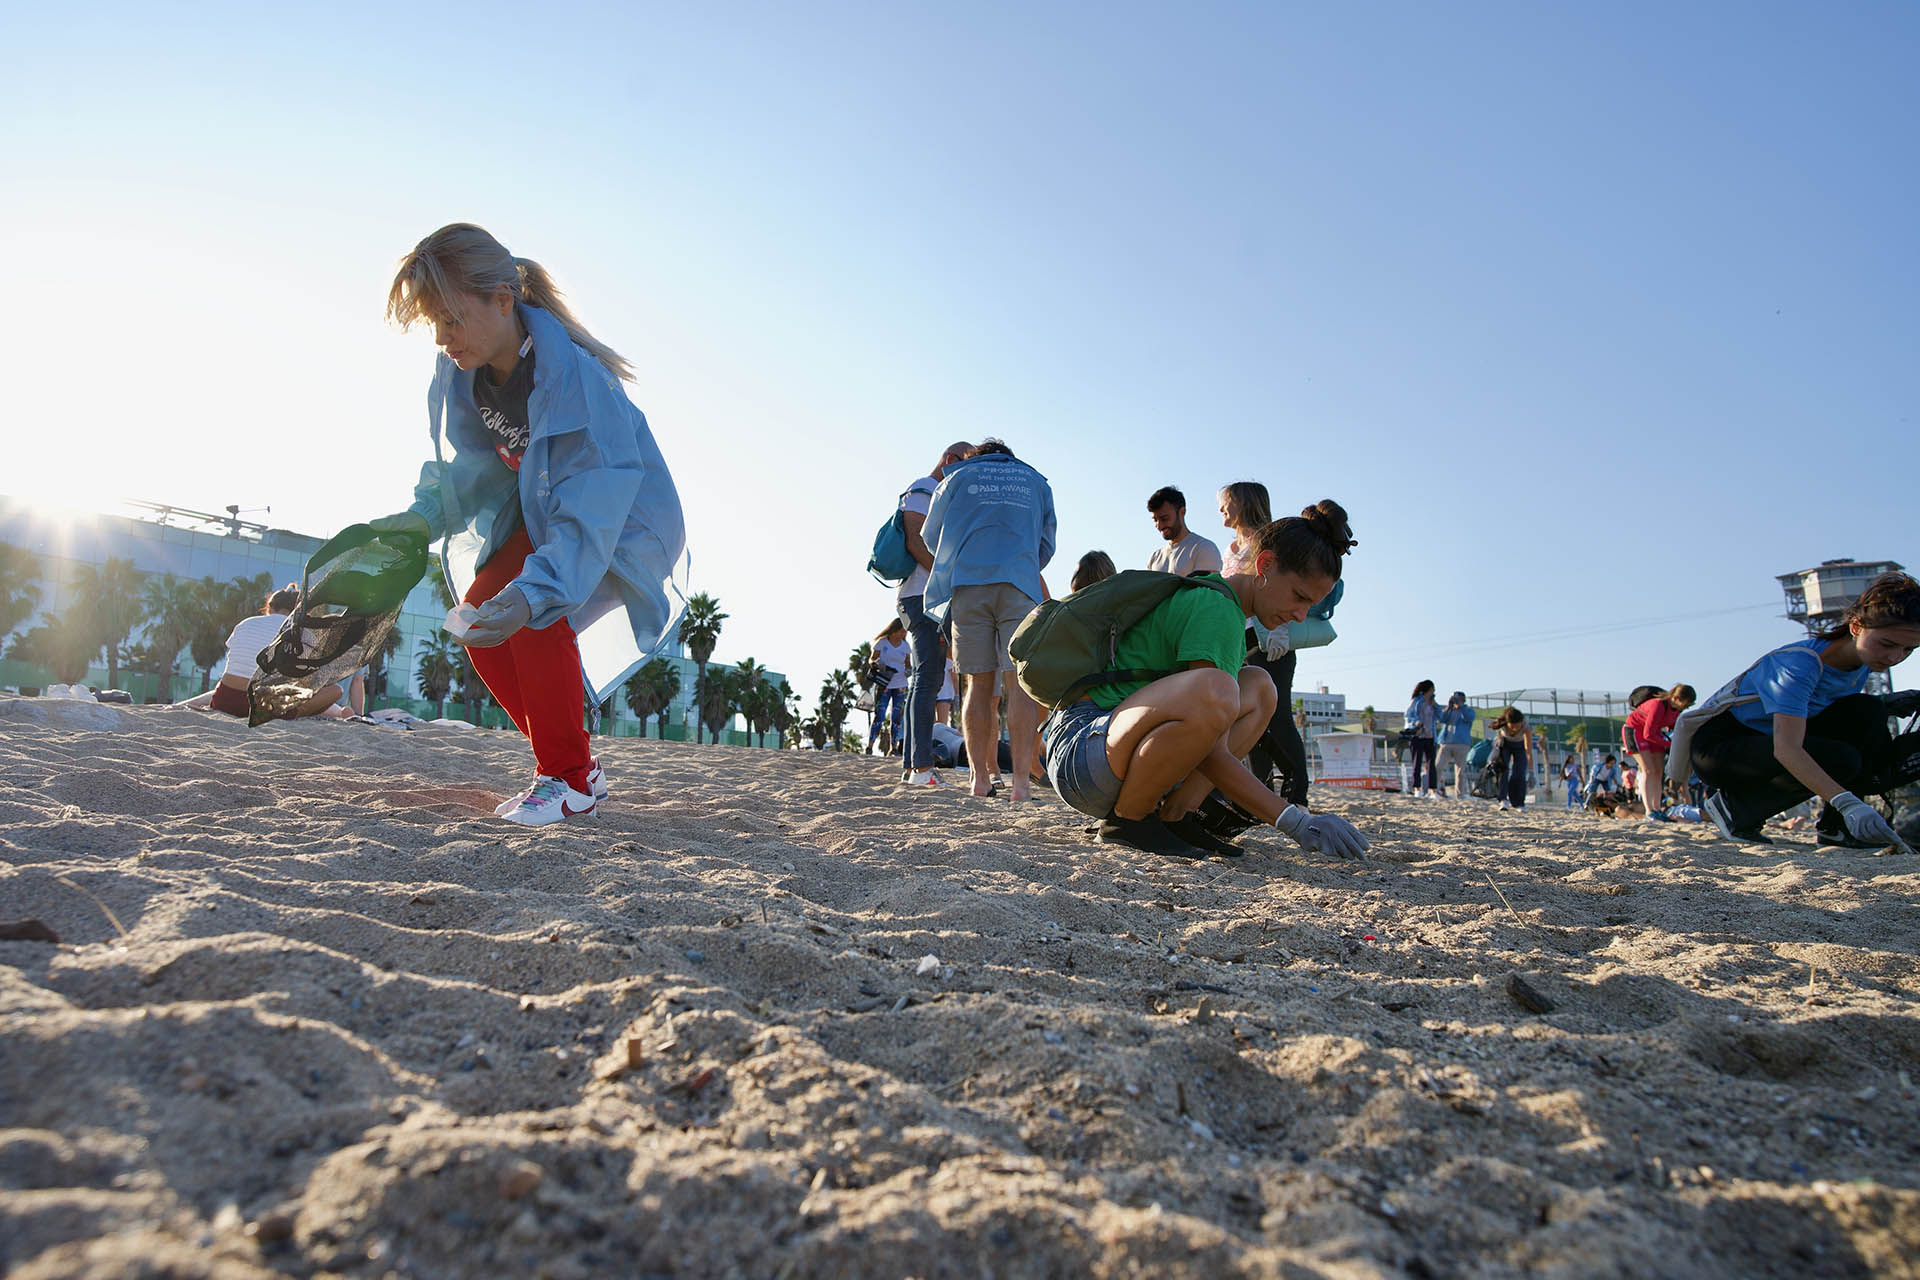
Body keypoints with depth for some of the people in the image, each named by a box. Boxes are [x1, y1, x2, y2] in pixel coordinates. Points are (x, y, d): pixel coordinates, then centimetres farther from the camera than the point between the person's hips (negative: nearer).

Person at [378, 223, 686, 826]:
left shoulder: (573, 374, -33)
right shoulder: (459, 371, -10)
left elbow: (592, 508, -39)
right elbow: (466, 468, 3)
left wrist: (535, 589, -52)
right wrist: (421, 517, -16)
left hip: (624, 522, -8)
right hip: (539, 513, 8)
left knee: (537, 615, -29)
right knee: (479, 617, -7)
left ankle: (569, 780, -10)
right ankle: (577, 768, 7)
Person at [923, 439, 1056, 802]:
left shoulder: (957, 477, 21)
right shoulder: (1037, 482, 24)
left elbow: (930, 536, 26)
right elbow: (1046, 546, 28)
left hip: (966, 583, 1)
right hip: (1020, 584, 0)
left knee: (979, 683, 4)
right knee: (1020, 682, -6)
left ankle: (980, 778, 0)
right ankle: (1021, 779, -15)